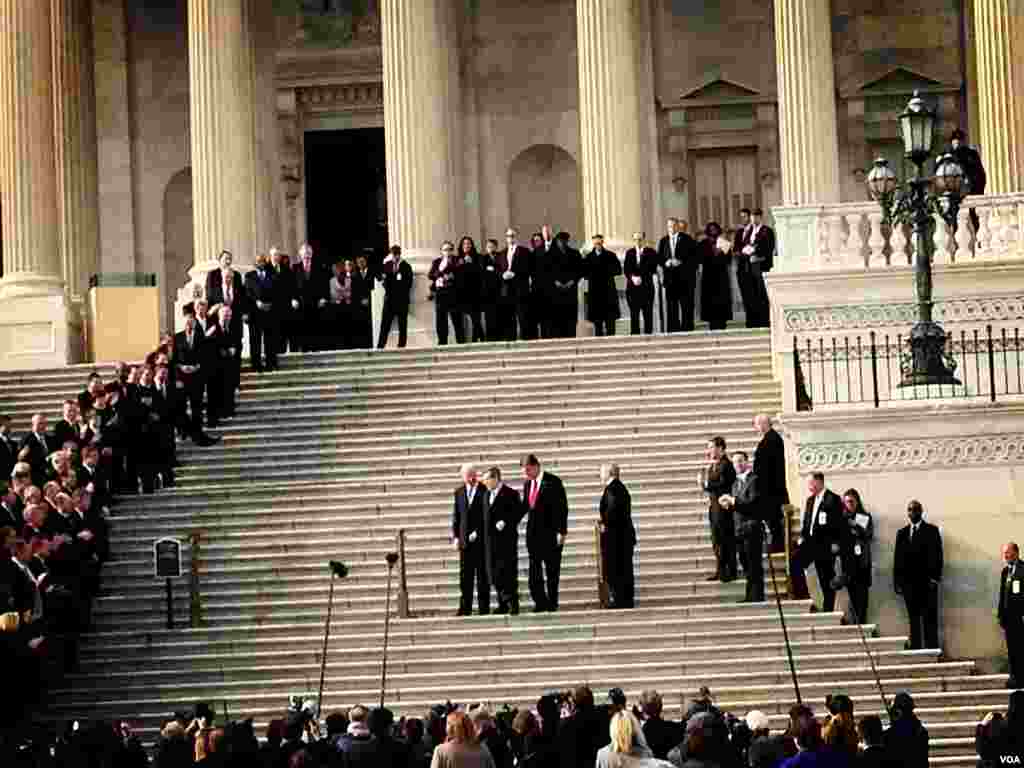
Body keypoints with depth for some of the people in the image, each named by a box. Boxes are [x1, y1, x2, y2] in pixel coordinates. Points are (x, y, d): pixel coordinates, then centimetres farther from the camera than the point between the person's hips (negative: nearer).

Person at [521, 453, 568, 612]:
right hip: (533, 532, 5)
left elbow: (562, 507, -9)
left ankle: (552, 603, 7)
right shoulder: (527, 483, 10)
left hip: (550, 532, -5)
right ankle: (540, 602, 5)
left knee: (552, 569, 1)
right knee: (534, 569, 1)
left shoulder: (553, 481, -8)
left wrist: (562, 531, -13)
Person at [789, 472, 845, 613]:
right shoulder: (810, 500, 16)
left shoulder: (832, 499, -8)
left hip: (825, 544, -6)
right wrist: (802, 537, 8)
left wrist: (836, 544, -15)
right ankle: (802, 597, -14)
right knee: (795, 561, -19)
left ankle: (828, 610, 9)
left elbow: (839, 523, -12)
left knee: (826, 580, 0)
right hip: (810, 541, 6)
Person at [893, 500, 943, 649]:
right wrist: (897, 581, 3)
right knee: (914, 619, 4)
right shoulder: (902, 533, 13)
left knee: (929, 619, -4)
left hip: (927, 582, -3)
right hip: (909, 582, 3)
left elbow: (937, 554, -3)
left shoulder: (932, 530, 4)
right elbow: (897, 558, 10)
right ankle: (915, 651, 4)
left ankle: (932, 650, -5)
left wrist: (935, 577, -12)